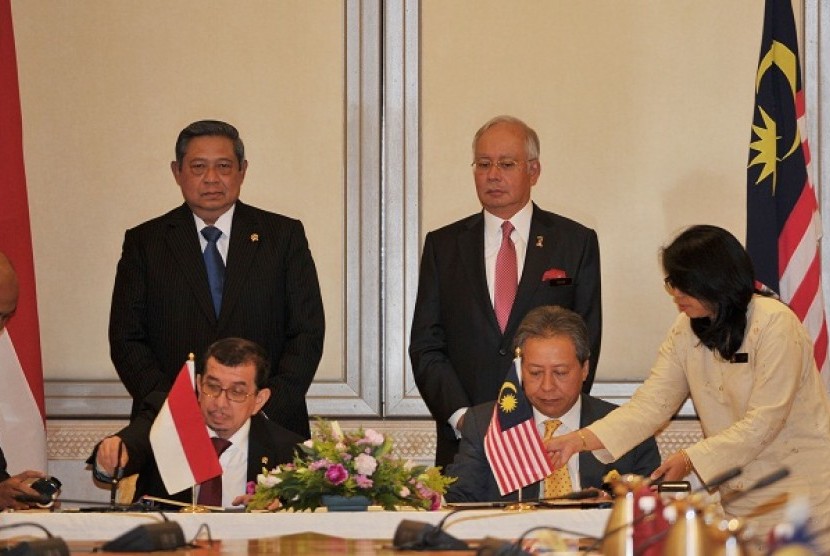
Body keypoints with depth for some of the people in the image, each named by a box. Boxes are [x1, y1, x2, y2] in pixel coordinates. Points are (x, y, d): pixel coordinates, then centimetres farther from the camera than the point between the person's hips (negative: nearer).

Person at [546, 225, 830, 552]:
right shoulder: (686, 331, 4)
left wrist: (690, 460, -21)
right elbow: (650, 404, -4)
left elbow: (763, 422, -18)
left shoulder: (775, 323, -15)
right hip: (738, 496, 5)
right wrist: (580, 440, -16)